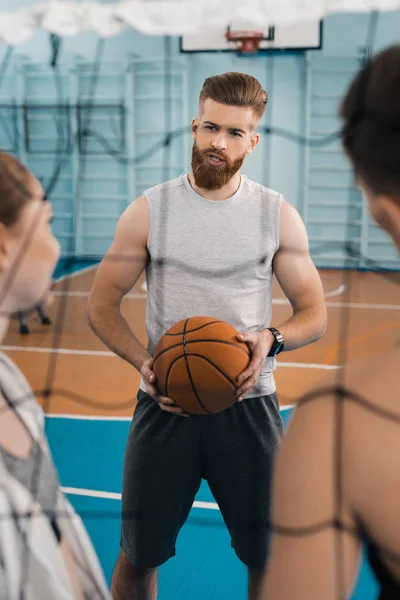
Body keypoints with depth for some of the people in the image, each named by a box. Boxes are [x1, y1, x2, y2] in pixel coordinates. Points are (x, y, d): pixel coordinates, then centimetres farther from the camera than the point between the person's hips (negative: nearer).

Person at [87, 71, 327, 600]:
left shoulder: (279, 216, 1)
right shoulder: (149, 211, 0)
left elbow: (314, 314, 5)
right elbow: (102, 305, 3)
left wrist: (271, 340, -17)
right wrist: (143, 362, -14)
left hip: (249, 405, 1)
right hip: (165, 403, 0)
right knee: (139, 556, 11)